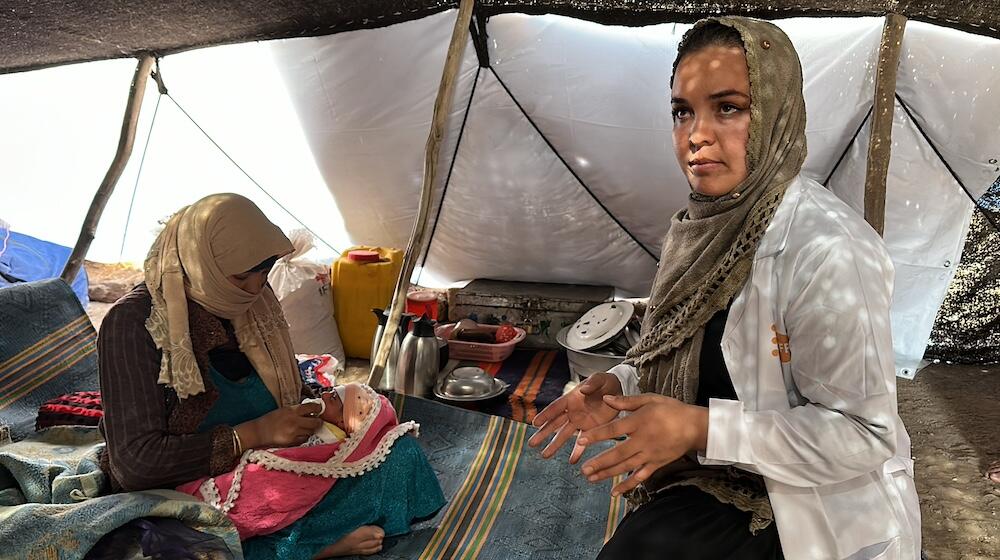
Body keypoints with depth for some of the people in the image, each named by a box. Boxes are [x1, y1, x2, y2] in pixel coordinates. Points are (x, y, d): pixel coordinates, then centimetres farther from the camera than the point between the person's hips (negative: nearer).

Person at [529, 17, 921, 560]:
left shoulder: (827, 251, -24)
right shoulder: (697, 228, 0)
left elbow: (864, 433, -22)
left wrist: (702, 428, -27)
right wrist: (619, 385, -7)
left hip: (815, 507, -6)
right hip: (714, 479, 7)